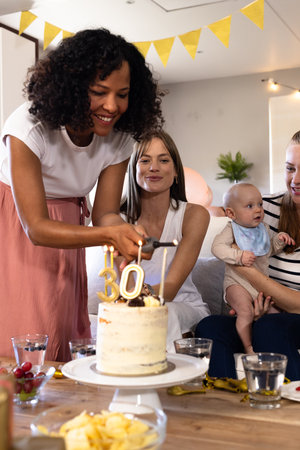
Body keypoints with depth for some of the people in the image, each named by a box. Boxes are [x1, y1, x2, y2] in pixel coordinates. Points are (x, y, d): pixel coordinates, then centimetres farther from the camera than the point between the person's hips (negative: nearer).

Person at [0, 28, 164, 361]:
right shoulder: (28, 127, -27)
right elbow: (36, 227, -28)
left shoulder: (119, 139, -11)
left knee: (60, 334, 6)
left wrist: (125, 237, -36)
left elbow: (104, 213, -12)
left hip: (66, 228, 5)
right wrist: (108, 235, -42)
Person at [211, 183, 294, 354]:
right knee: (246, 311, -26)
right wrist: (239, 256, -32)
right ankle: (248, 348, -11)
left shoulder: (264, 229, 10)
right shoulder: (231, 230, -8)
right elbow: (217, 247, -22)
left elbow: (272, 248, 23)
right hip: (237, 283, -6)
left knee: (274, 311, -4)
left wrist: (279, 239, 0)